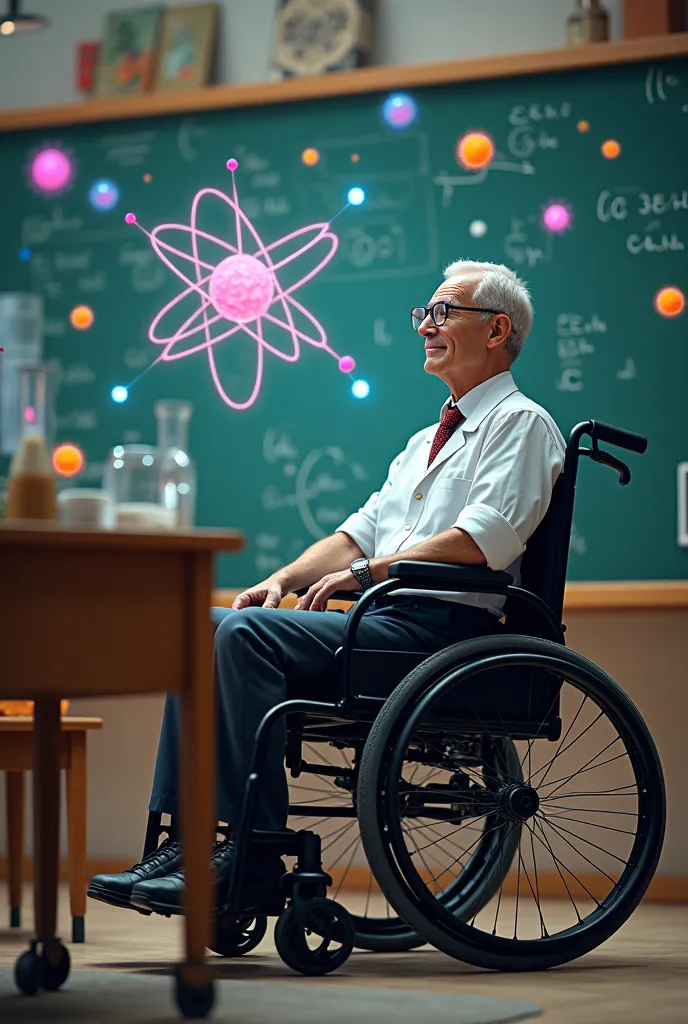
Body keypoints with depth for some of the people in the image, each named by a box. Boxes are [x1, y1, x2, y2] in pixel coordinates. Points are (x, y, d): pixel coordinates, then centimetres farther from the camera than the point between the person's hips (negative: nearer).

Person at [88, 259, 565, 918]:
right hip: (383, 621, 9)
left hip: (442, 628, -9)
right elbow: (362, 530, 24)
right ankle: (184, 840, -13)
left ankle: (254, 864, -27)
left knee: (248, 633, -26)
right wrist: (282, 580, 5)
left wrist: (365, 572, -15)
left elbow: (485, 537, -16)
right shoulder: (428, 440, 28)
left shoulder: (521, 422, -1)